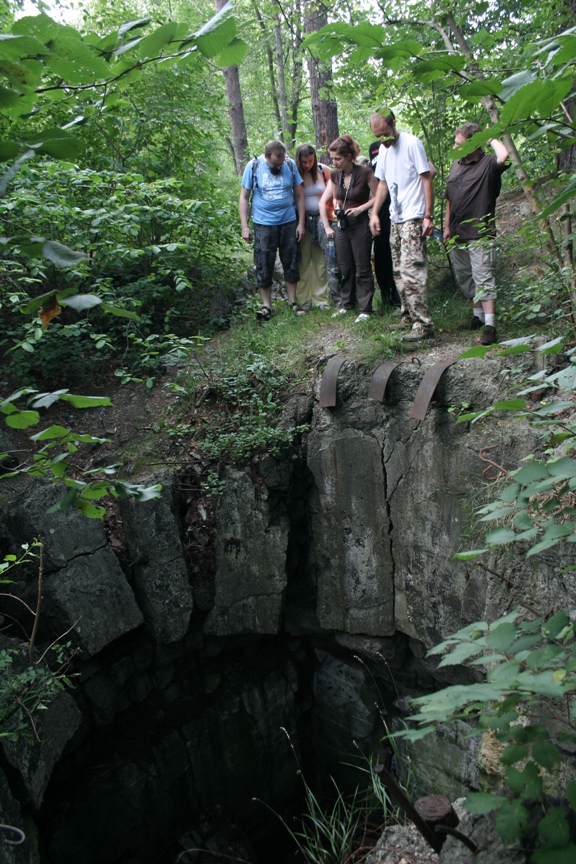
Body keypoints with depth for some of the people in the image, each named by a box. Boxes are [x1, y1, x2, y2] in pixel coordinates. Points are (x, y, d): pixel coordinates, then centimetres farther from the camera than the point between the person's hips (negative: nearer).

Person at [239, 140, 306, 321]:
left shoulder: (291, 165, -1)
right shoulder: (253, 167, -5)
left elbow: (299, 195, 4)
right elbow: (244, 197, -1)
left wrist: (301, 223, 0)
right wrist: (244, 226, -6)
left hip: (289, 223, 2)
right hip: (263, 225, -1)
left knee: (291, 265, 8)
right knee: (264, 267, 0)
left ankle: (293, 302, 20)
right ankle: (266, 306, 10)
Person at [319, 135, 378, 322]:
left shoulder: (364, 173, -12)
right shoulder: (335, 175, 4)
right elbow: (323, 201, 11)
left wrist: (361, 208, -17)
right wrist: (327, 226, 6)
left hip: (360, 226, -5)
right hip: (341, 226, 5)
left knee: (362, 269, -1)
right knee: (345, 268, 13)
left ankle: (365, 309, 5)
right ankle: (346, 304, 24)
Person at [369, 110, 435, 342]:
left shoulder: (412, 144, -10)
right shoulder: (384, 149, 14)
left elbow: (427, 179, -12)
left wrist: (428, 216, -17)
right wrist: (374, 213, 11)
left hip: (413, 218, -9)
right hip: (395, 219, 9)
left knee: (411, 271, -15)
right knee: (399, 273, 12)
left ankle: (423, 325, -14)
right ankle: (409, 317, 23)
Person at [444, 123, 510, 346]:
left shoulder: (488, 164, -7)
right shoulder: (456, 165, 13)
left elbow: (504, 156, -31)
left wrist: (491, 138, -14)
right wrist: (447, 226, 15)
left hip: (480, 234, -7)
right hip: (457, 234, 7)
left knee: (483, 278, -12)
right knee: (464, 278, 14)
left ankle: (490, 325, -13)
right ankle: (478, 315, 28)